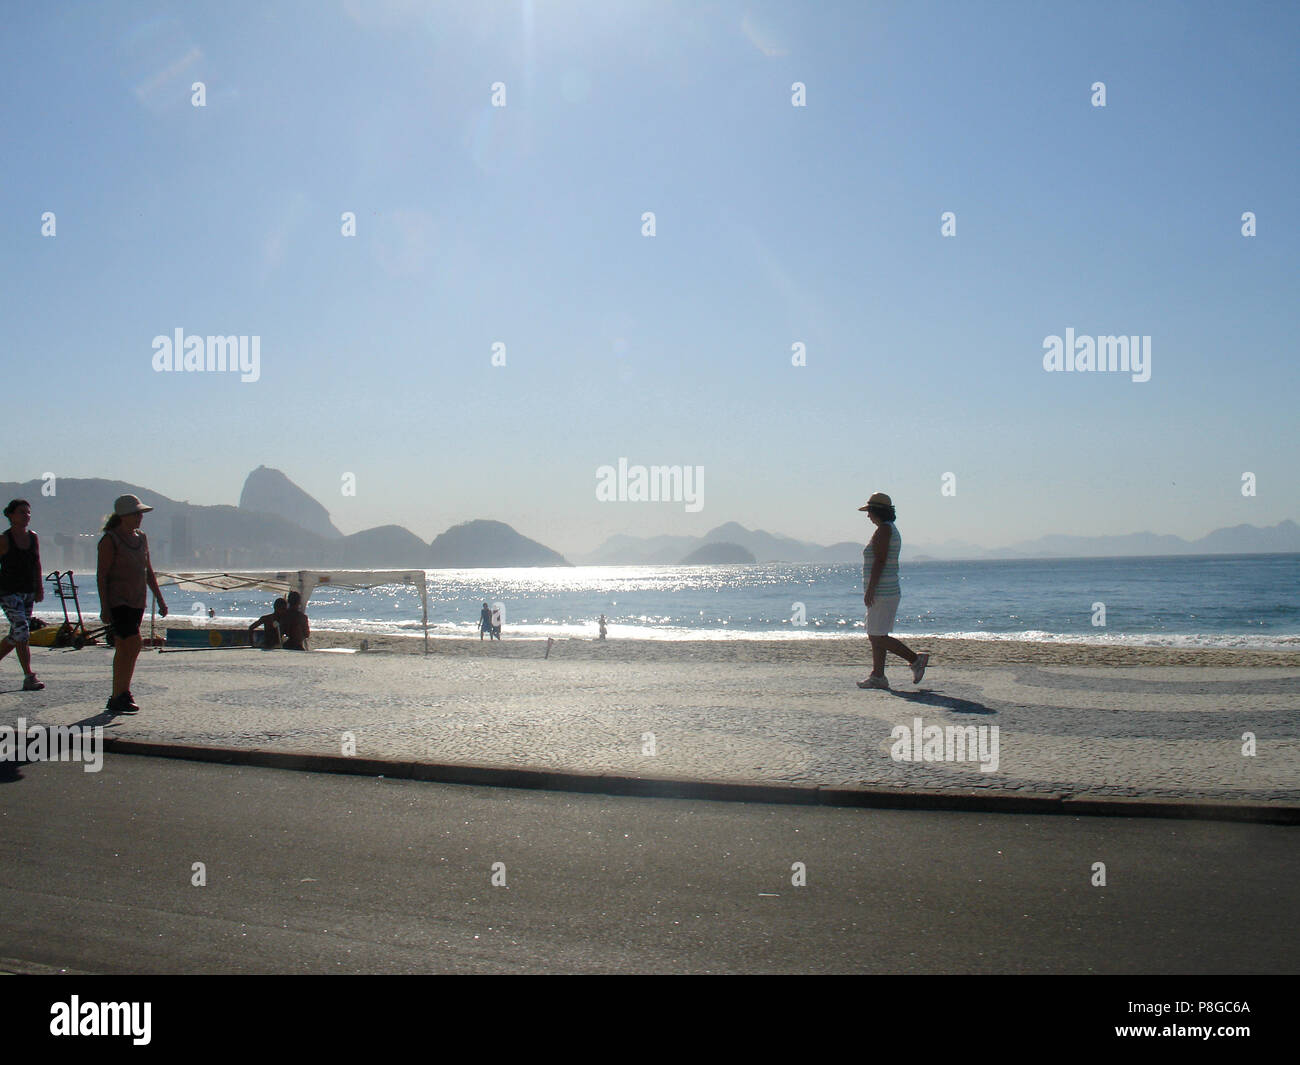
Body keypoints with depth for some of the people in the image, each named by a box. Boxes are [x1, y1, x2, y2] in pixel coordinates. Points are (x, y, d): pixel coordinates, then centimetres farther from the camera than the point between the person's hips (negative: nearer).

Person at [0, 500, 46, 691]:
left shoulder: (33, 537, 9)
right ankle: (29, 677, -12)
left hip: (29, 593, 6)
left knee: (16, 635, 10)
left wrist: (40, 587, 10)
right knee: (22, 632, -14)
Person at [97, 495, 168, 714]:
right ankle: (122, 694, -9)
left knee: (123, 650, 10)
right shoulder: (110, 540, -9)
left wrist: (160, 599, 15)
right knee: (133, 644, -16)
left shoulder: (141, 539, 13)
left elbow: (149, 572, 19)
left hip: (137, 601, 7)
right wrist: (104, 607, -17)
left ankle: (117, 698, 16)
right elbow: (101, 575, -11)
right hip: (117, 601, -7)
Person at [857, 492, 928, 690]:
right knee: (876, 636, 10)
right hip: (889, 590, 11)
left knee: (878, 637, -8)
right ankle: (877, 675, 9)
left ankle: (915, 659, -4)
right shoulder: (892, 530, 17)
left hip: (881, 592, -11)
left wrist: (870, 590, -21)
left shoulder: (883, 530, -13)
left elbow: (879, 562, -20)